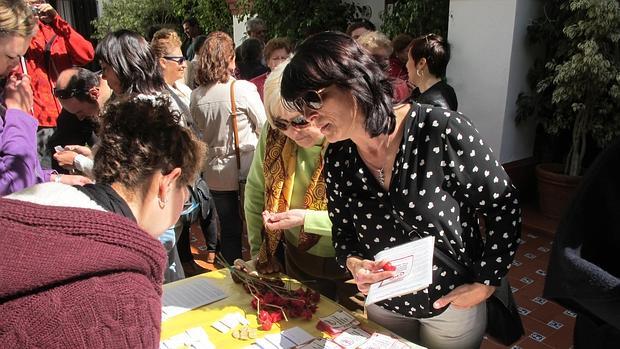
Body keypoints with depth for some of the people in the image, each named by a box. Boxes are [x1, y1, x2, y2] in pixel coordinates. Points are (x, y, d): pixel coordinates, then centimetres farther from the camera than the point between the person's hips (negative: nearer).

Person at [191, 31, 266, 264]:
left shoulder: (196, 96, -3)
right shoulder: (243, 89, -16)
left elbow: (201, 131, 9)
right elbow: (264, 127, -8)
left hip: (217, 172, 4)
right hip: (246, 168, -4)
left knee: (228, 228, 15)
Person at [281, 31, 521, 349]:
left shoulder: (443, 132, -26)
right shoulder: (337, 160, -10)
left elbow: (504, 206, -15)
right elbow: (343, 230, 3)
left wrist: (485, 284, -13)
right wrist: (353, 263, -17)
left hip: (453, 305, -4)